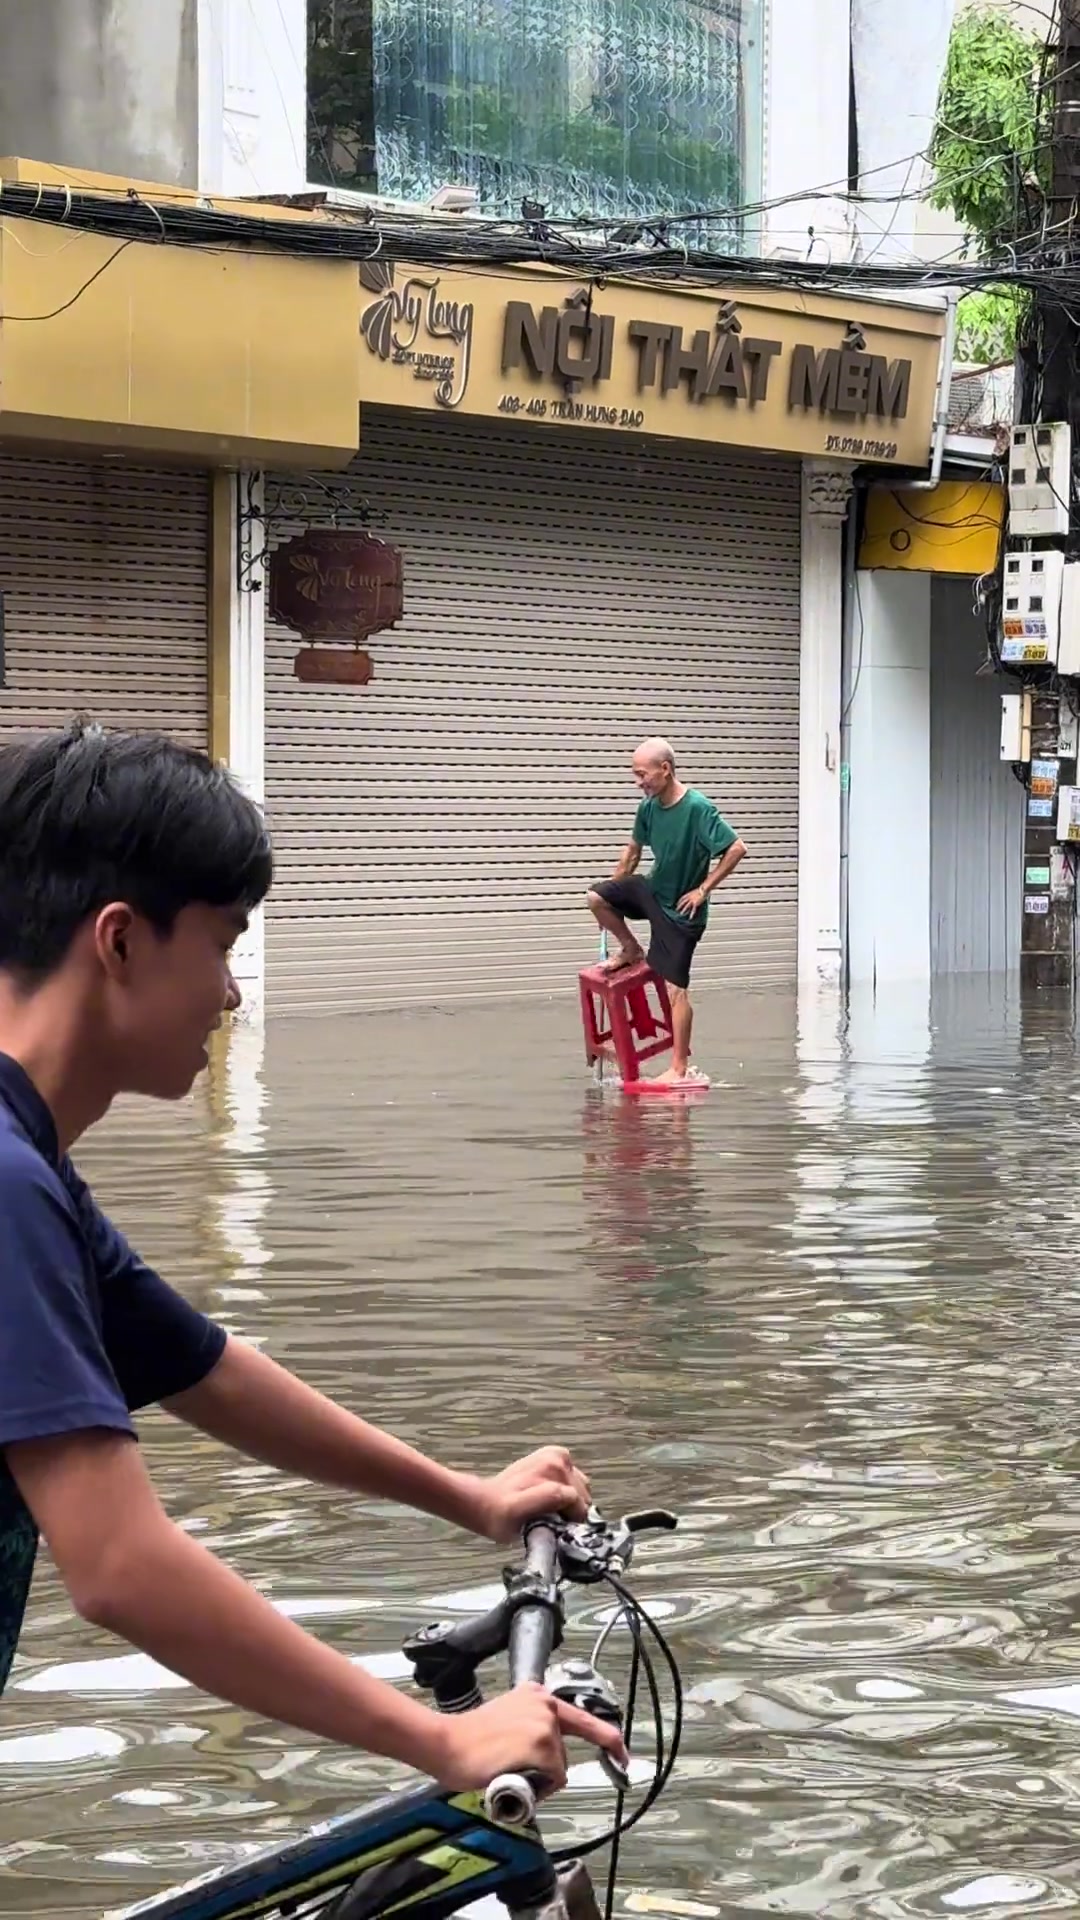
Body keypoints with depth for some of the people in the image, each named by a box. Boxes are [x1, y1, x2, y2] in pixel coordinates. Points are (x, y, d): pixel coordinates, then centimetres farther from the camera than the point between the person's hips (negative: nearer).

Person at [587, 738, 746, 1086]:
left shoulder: (698, 808, -25)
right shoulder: (649, 807, -3)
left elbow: (736, 849, -25)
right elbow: (634, 848, 13)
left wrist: (703, 890, -21)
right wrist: (615, 893, 15)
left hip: (681, 908, -7)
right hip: (653, 891, 7)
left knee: (676, 987, -5)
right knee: (596, 896, -7)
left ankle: (681, 1069, 1)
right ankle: (631, 950, 18)